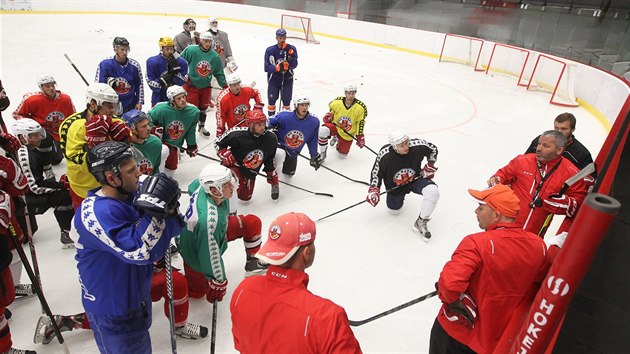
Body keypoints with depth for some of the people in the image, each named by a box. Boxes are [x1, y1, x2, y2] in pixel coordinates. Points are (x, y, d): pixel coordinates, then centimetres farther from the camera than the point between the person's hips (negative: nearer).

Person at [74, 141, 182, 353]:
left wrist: (169, 212, -23)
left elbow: (167, 230, -2)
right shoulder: (96, 213, -29)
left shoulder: (133, 194, -5)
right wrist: (154, 209, -38)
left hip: (136, 296, 8)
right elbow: (140, 251, -33)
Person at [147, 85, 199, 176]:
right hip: (159, 140, -4)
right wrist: (154, 129, -25)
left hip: (174, 145, 4)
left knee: (171, 169, 12)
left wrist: (192, 145, 5)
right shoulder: (161, 109, -25)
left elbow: (190, 131, 0)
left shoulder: (193, 112, -14)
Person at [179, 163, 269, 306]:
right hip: (197, 252, -7)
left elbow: (192, 187, 1)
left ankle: (253, 261, 20)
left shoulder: (206, 185, -25)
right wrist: (219, 283, -19)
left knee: (252, 223, -1)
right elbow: (210, 254, -34)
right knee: (198, 291, 16)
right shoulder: (209, 220, -47)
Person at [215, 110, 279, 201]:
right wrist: (227, 157, -26)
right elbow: (219, 144, -12)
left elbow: (270, 159, 0)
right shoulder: (237, 134, -29)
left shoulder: (271, 138, -17)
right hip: (234, 164, -4)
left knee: (245, 197, 14)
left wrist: (273, 176, 5)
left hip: (251, 171, 4)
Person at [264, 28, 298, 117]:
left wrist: (290, 55, -26)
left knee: (286, 100, 1)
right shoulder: (270, 50, -10)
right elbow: (267, 68, -14)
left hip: (287, 78, 1)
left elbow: (294, 66, -11)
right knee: (272, 100, 3)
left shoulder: (292, 49, -4)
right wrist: (278, 67, -30)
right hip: (274, 79, -1)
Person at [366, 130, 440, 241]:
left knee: (433, 191, -29)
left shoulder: (418, 146, -27)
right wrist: (373, 190, -19)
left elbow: (433, 149, -3)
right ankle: (400, 196, 51)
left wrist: (430, 165, -10)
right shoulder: (384, 155, -29)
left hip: (415, 179, 0)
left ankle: (420, 222, -11)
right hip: (395, 185, 0)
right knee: (393, 211, 16)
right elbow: (376, 173, -12)